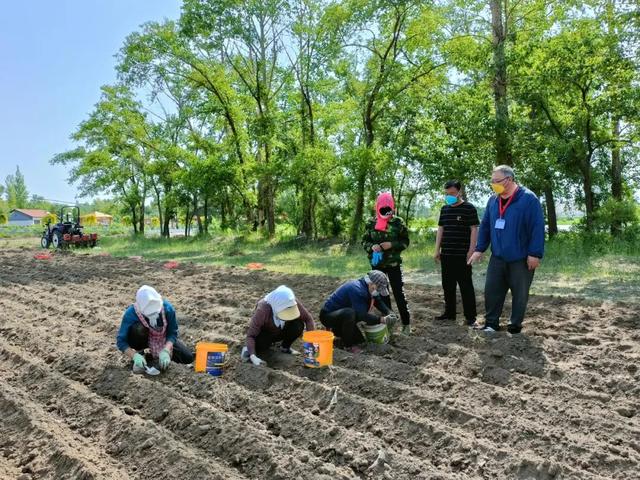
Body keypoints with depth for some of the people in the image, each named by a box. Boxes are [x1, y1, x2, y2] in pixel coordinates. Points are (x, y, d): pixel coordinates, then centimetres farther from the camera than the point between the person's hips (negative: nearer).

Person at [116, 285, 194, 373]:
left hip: (164, 339, 2)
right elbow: (120, 341, -28)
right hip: (144, 339, -2)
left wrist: (165, 351, -37)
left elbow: (172, 333, -20)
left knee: (188, 358, -12)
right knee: (137, 329, -37)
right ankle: (140, 353, -7)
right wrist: (135, 356, -43)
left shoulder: (167, 308, -30)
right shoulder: (131, 313, -33)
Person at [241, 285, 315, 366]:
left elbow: (308, 318, -17)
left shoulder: (293, 303, -30)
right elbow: (251, 335, -34)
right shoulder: (263, 309, -37)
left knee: (298, 325, -28)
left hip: (282, 330, 3)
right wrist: (253, 356, -47)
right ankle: (248, 348, 3)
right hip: (266, 332, -3)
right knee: (261, 345, -35)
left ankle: (285, 347, 1)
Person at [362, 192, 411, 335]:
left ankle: (406, 322, 10)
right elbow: (364, 241, 8)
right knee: (382, 293, 11)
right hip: (377, 264, 3)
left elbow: (405, 241, -1)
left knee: (398, 292, -2)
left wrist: (391, 245, -18)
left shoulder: (398, 222, -6)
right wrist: (372, 247, -13)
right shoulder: (371, 223, 2)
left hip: (394, 264, -3)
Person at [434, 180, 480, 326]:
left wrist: (471, 251, -14)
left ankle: (470, 316, 5)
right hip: (446, 254, 6)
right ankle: (449, 313, 23)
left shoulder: (469, 208, -6)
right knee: (448, 285, 12)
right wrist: (437, 250, 10)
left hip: (462, 255, -6)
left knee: (466, 286, -1)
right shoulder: (444, 209, 11)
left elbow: (474, 230, -8)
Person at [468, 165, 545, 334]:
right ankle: (491, 322, 17)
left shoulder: (528, 199, -12)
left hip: (521, 259, -5)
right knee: (491, 290, 5)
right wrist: (479, 249, 7)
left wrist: (535, 254, -17)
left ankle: (515, 325, 19)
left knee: (519, 294, 6)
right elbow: (485, 226, 12)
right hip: (497, 257, 5)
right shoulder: (493, 201, 7)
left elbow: (537, 228, -14)